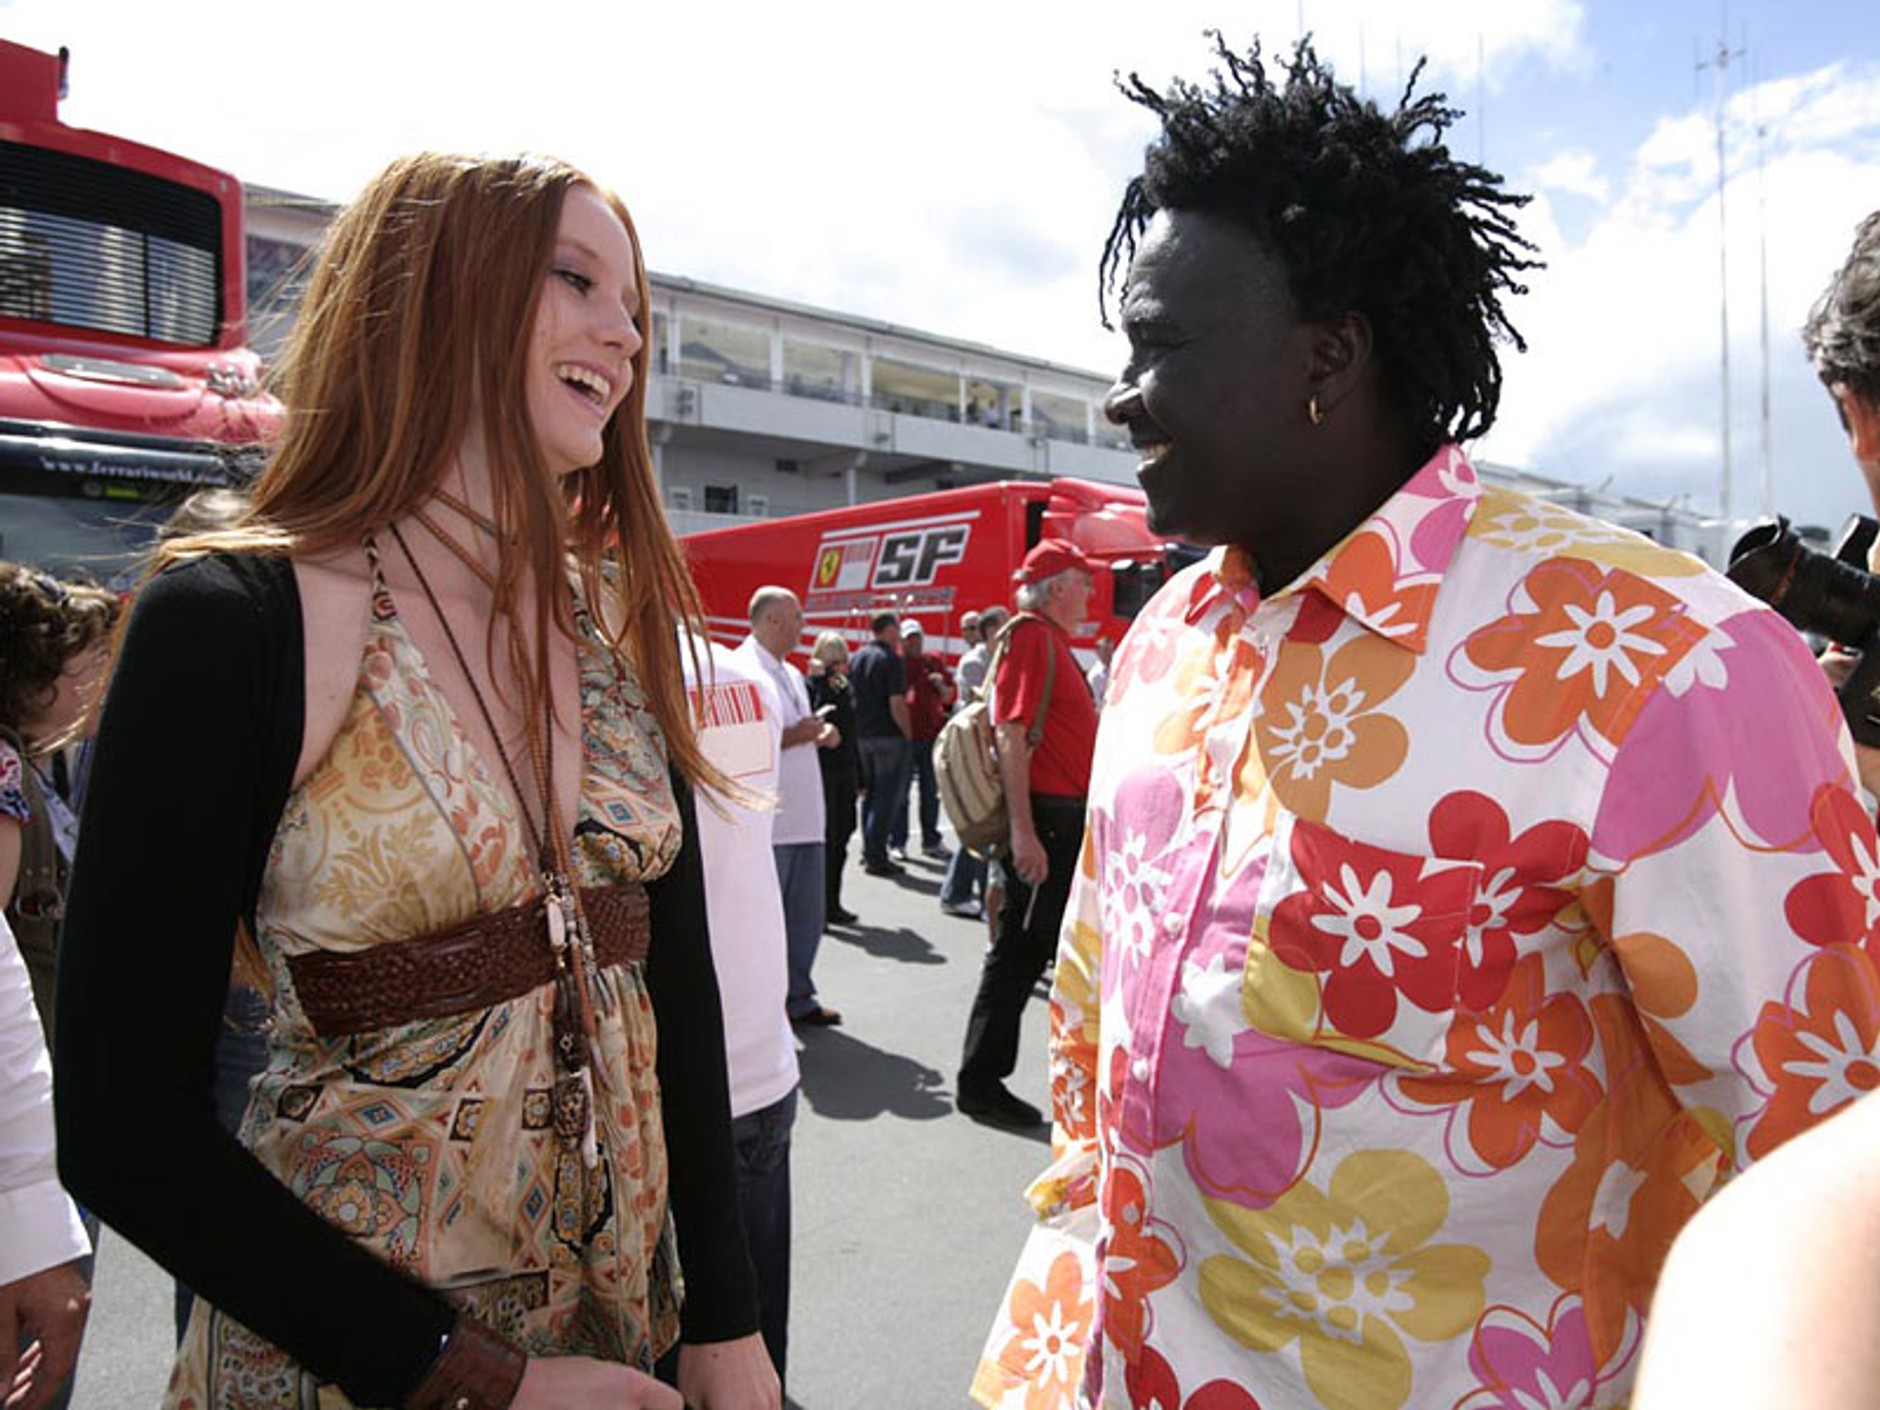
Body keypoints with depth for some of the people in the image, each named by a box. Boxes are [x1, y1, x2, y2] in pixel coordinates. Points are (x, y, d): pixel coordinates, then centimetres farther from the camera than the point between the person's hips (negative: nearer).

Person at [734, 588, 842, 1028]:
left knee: (806, 914, 15)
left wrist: (820, 734, 7)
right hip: (767, 821, -9)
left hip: (804, 818, 9)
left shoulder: (791, 674, 20)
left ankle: (798, 997, 27)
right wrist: (796, 735, -18)